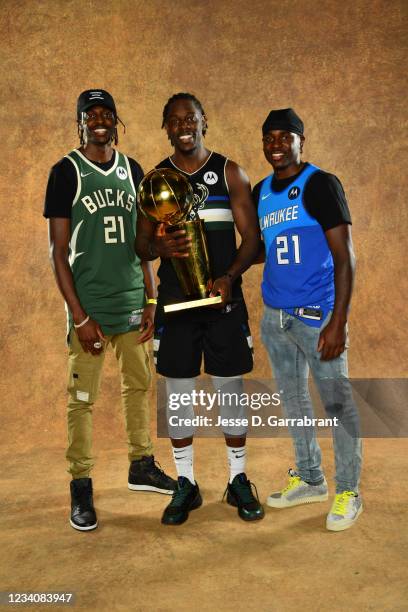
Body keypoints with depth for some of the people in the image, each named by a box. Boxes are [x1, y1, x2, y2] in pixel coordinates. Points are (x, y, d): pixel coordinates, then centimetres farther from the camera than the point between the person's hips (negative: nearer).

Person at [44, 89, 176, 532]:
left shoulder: (132, 170, 10)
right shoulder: (66, 172, -4)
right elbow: (58, 251, -7)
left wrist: (151, 300, 7)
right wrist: (79, 316, -12)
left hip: (133, 302, 5)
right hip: (90, 306, -5)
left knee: (138, 384, 14)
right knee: (82, 398, 2)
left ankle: (141, 466, 31)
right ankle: (81, 487, 14)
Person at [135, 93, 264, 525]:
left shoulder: (230, 173, 3)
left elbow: (251, 238, -1)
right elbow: (140, 245, 6)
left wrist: (229, 277, -19)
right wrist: (160, 247, -18)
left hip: (224, 298, -1)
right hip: (175, 300, 1)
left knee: (231, 388, 6)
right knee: (178, 391, 6)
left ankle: (238, 480, 22)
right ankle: (185, 483, 21)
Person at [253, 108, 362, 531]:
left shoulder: (321, 185, -8)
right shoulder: (260, 192, 10)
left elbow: (344, 256, -13)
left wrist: (338, 321, -20)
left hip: (317, 314, -6)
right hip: (274, 315, 7)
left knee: (337, 403, 2)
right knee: (293, 400, 14)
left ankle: (348, 492, 18)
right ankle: (310, 480, 31)